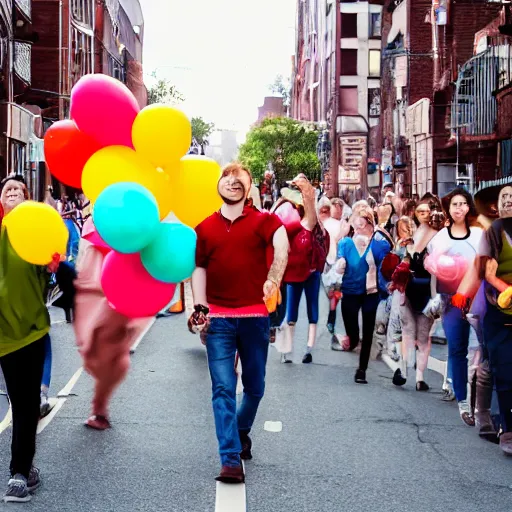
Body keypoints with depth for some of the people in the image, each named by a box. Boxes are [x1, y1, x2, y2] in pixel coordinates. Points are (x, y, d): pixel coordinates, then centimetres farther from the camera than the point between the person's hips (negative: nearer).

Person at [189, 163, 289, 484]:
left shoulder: (263, 221, -1)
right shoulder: (205, 228, 7)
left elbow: (281, 241, -21)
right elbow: (199, 269, 9)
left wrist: (273, 279, -33)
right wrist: (200, 308, -1)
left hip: (255, 317, 0)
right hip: (218, 319, 1)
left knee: (255, 385, 13)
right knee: (223, 388, -5)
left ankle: (242, 430, 41)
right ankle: (231, 460, -4)